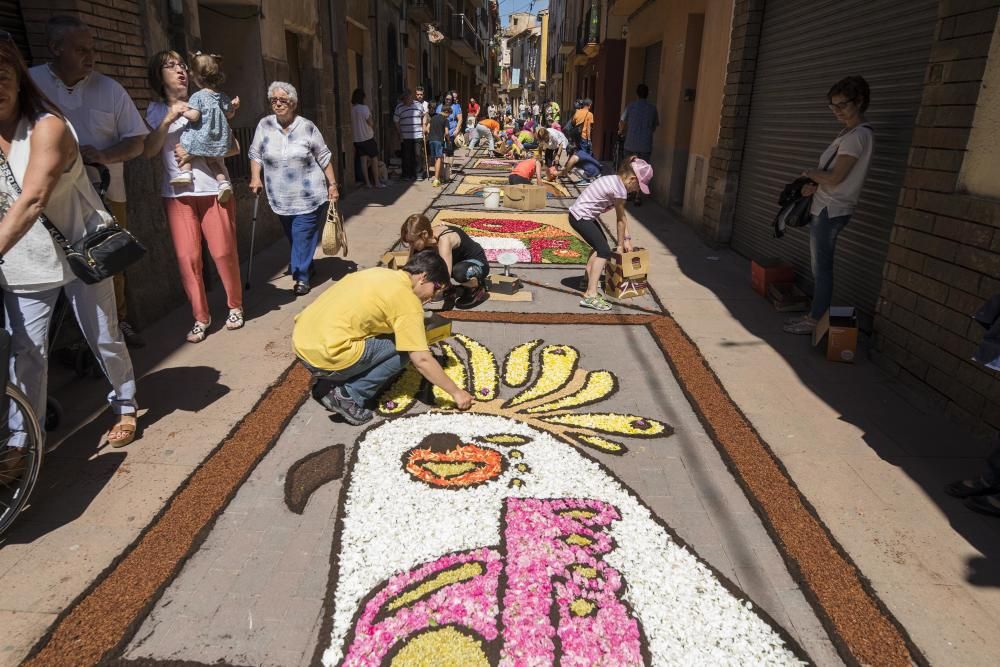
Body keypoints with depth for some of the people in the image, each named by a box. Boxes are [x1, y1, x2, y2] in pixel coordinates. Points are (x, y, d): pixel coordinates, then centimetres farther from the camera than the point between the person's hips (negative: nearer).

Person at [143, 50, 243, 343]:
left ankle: (235, 307, 19)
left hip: (214, 189, -1)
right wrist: (168, 119, -13)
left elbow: (233, 147, -2)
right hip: (177, 194, 1)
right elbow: (148, 151, -3)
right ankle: (200, 317, 9)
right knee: (187, 257, -4)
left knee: (223, 252, -2)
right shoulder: (156, 110, 9)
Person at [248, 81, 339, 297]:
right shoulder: (264, 125, 2)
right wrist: (255, 178, -3)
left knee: (303, 237, -6)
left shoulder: (307, 127, -3)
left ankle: (301, 277, 3)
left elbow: (324, 157, 2)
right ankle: (304, 267, 33)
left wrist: (333, 185, 0)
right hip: (281, 198, 3)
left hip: (309, 197, -3)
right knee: (292, 237, 12)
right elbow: (255, 154, 10)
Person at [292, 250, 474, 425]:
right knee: (403, 348, 3)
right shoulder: (407, 300, -8)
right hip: (325, 356, -9)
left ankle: (327, 383, 15)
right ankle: (349, 395, -2)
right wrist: (456, 392, 1)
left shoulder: (378, 272, 15)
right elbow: (422, 360, -10)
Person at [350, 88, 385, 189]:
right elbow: (370, 123, -13)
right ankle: (377, 182, 6)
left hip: (357, 138, 5)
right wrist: (370, 114, 4)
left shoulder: (351, 109, 1)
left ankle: (368, 183, 7)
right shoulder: (364, 108, -14)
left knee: (364, 160, 7)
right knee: (374, 159, 6)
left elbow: (351, 124, 5)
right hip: (367, 137, -5)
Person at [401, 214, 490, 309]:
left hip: (478, 263, -8)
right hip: (458, 261, 8)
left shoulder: (444, 239, -36)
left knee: (459, 272, -43)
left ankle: (478, 289, -8)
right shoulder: (426, 238, -15)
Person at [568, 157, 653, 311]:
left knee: (600, 245, 25)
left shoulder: (616, 180, 11)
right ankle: (590, 295, -20)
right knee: (605, 251, -14)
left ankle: (588, 280, 38)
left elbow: (622, 216, 14)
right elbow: (621, 219, -7)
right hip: (581, 217, -10)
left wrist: (626, 239, 14)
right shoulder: (619, 189, -19)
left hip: (579, 214, 10)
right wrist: (620, 245, 3)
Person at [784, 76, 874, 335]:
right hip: (826, 209, 10)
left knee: (821, 266, -4)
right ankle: (814, 314, 22)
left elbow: (835, 178, -20)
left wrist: (809, 173, -3)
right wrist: (815, 185, 0)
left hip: (831, 211, -10)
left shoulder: (858, 135, -15)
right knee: (819, 265, 14)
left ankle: (816, 321, 4)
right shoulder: (850, 133, 16)